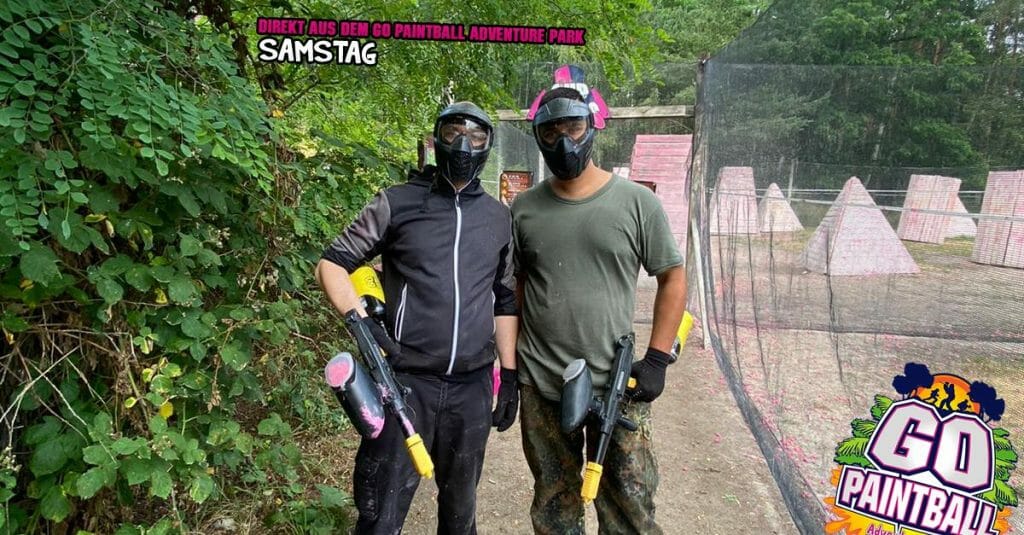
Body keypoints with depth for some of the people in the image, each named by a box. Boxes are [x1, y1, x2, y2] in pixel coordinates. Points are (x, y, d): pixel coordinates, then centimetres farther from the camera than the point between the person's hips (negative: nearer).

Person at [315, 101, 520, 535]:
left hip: (473, 386, 3)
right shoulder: (398, 203, -2)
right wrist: (362, 325, -15)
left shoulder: (498, 217, 8)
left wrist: (509, 374, 9)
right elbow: (332, 263, 1)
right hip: (406, 381, -3)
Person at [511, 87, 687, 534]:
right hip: (540, 385, 2)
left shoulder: (637, 202, -3)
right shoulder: (524, 208, 3)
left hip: (618, 384, -2)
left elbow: (672, 278, 1)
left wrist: (657, 359, -5)